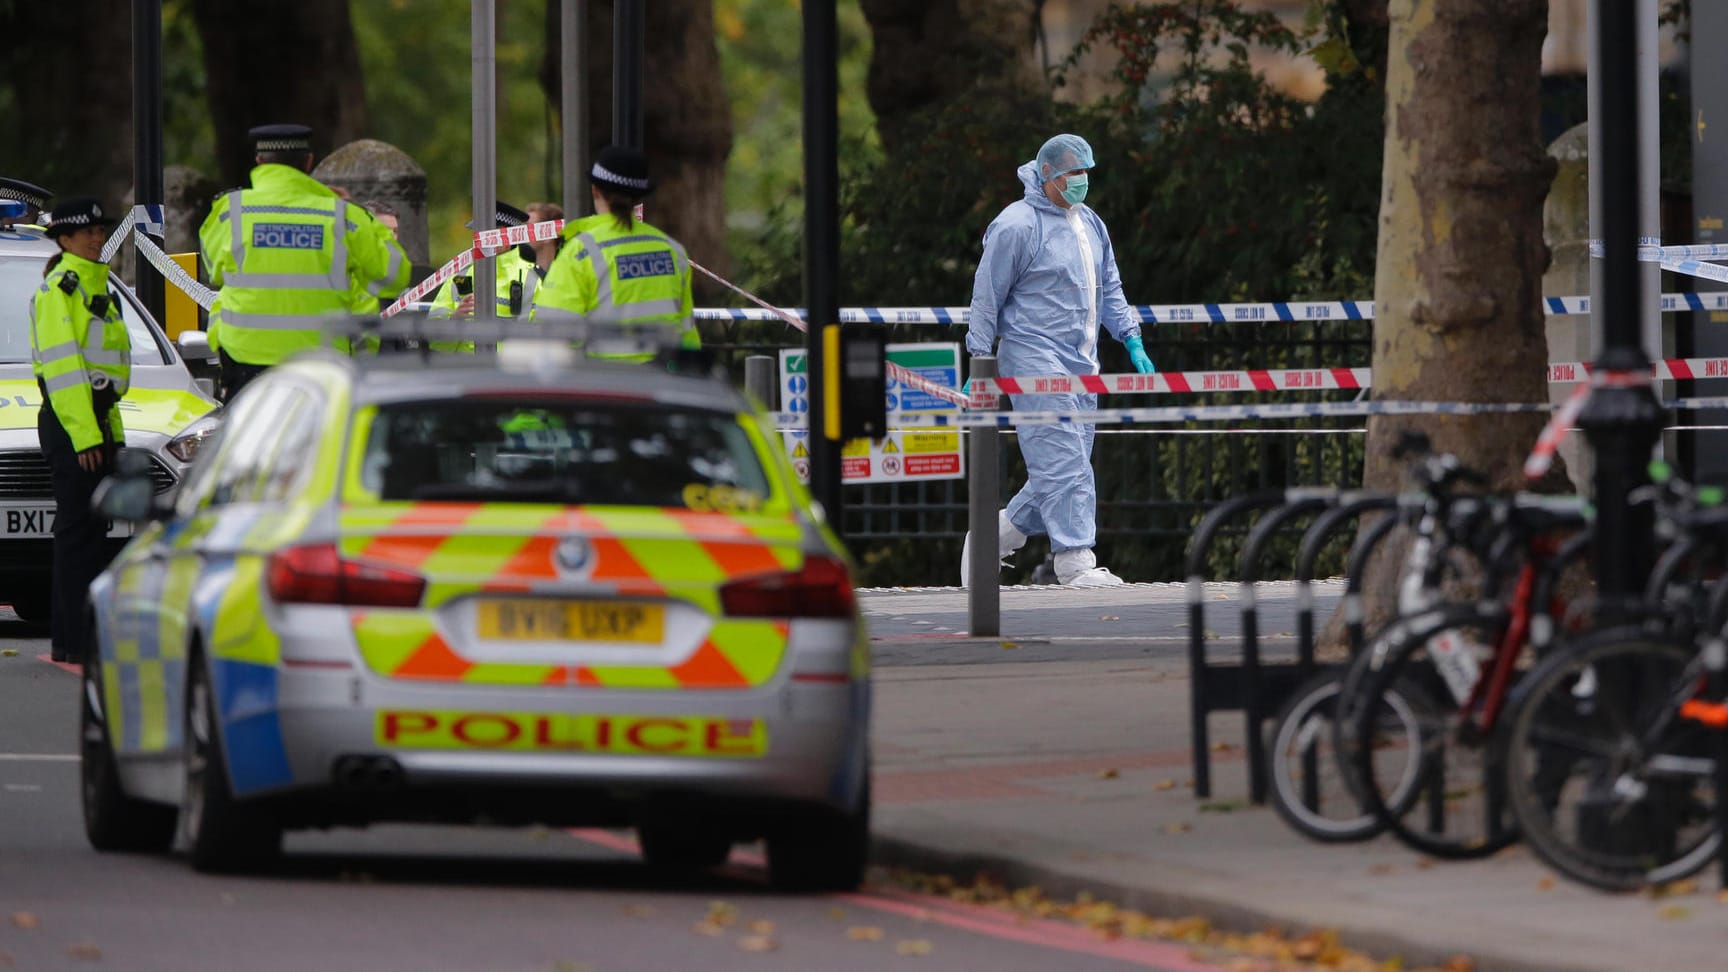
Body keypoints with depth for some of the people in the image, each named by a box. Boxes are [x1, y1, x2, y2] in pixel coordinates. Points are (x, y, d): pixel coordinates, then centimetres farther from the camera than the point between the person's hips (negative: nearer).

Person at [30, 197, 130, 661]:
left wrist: (112, 431, 21)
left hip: (95, 420, 10)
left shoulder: (94, 286, 20)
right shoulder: (59, 288, -11)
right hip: (70, 420, -10)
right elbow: (63, 366, -18)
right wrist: (85, 434, -23)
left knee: (90, 529, 12)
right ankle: (76, 641, -12)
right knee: (78, 528, -11)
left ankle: (69, 638, 17)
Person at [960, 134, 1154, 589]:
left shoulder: (1090, 224, 16)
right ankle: (1076, 562, -14)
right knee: (1063, 462, -13)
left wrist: (1132, 340, 14)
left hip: (1082, 364, 8)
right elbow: (987, 296, -6)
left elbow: (1110, 290, 25)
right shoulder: (1017, 226, -8)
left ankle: (991, 537, 20)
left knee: (1068, 465, 6)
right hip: (1035, 357, -8)